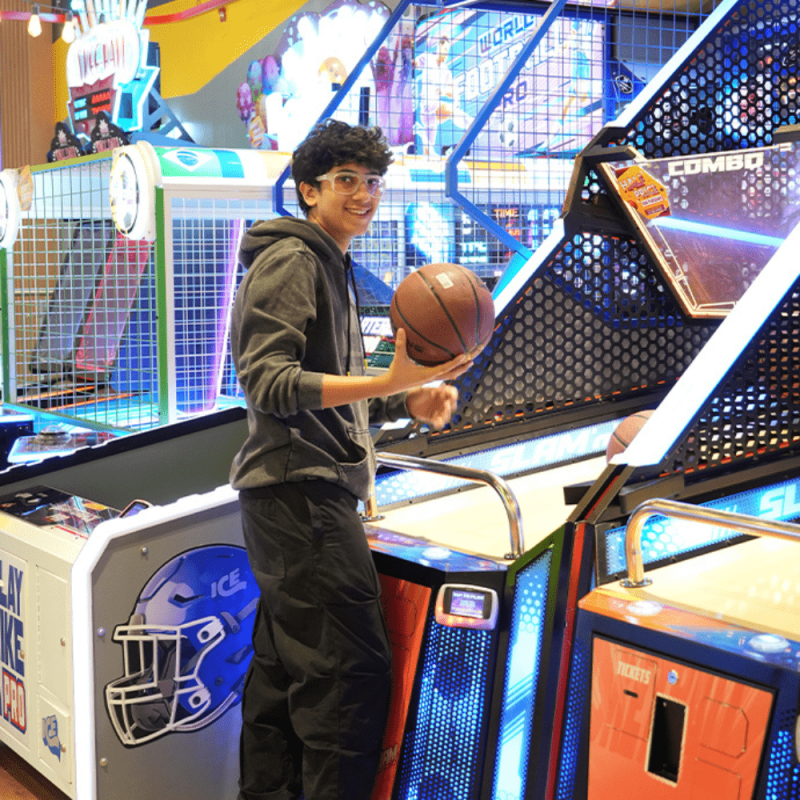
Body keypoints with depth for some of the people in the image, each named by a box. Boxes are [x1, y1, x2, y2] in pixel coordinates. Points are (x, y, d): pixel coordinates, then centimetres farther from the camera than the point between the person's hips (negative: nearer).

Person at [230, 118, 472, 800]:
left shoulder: (333, 267, 22)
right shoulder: (289, 261, -9)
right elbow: (270, 385, -20)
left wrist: (412, 400, 8)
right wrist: (386, 383, -29)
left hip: (307, 495, 10)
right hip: (301, 493, -10)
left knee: (282, 667, 14)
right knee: (351, 668, -11)